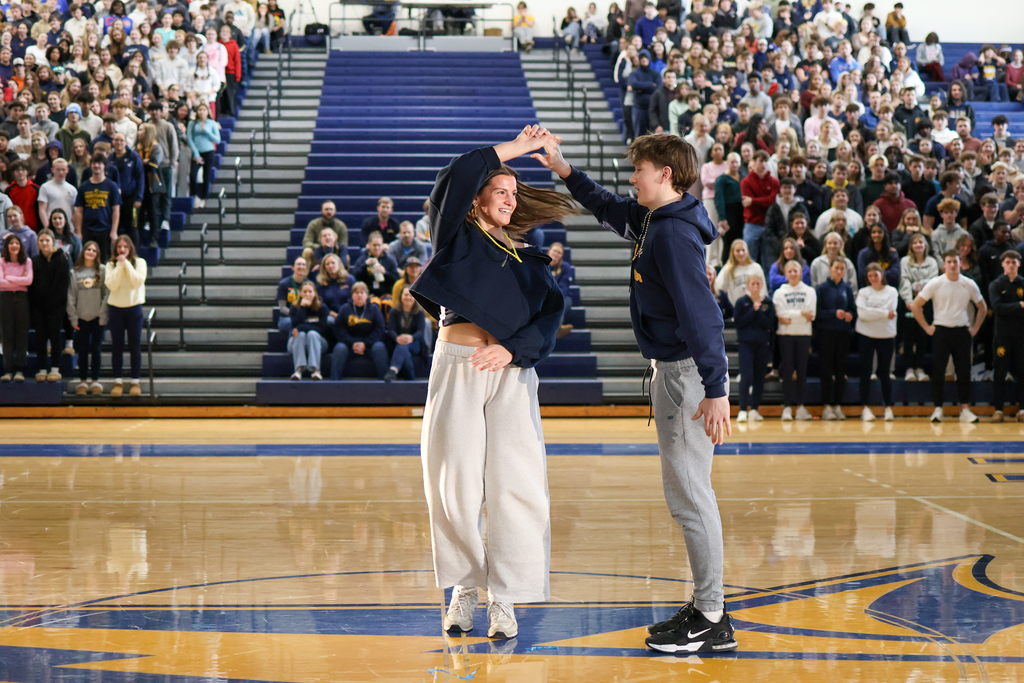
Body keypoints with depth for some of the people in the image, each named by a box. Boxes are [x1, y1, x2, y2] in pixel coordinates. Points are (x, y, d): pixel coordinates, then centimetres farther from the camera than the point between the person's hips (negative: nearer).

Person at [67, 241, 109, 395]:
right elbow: (71, 297, 6)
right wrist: (73, 317, 0)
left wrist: (103, 315, -8)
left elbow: (107, 294, -2)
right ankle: (83, 382, 11)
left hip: (97, 317, -1)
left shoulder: (103, 270, 1)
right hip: (81, 317, 1)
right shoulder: (75, 272, 6)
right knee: (82, 350, 4)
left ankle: (95, 381, 9)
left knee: (95, 349, 2)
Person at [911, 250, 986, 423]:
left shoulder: (969, 285, 4)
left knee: (964, 371, 1)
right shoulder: (935, 284, -3)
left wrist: (975, 328, 8)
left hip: (962, 331, 2)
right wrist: (926, 327, -3)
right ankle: (937, 409, 4)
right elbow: (916, 305, 0)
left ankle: (964, 409, 6)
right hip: (941, 331, -2)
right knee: (938, 371, -3)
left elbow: (982, 307, 17)